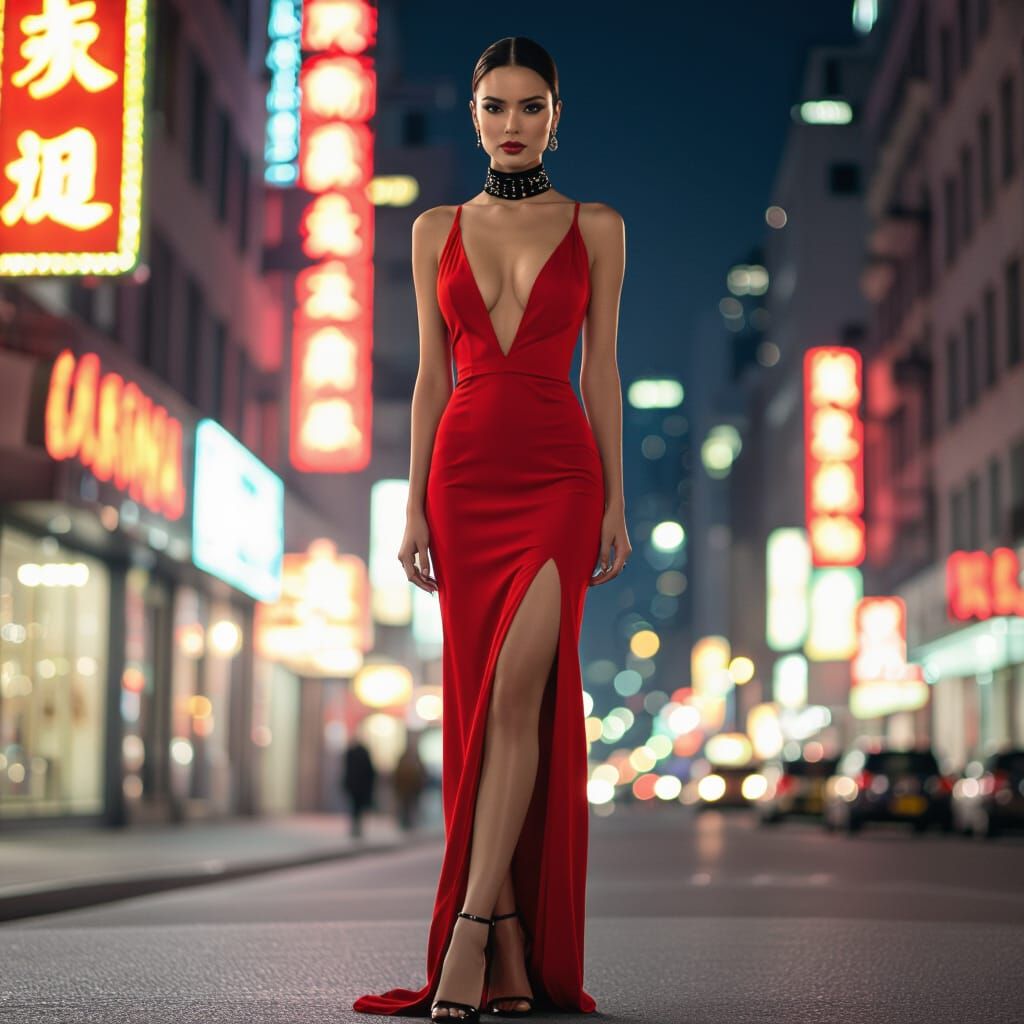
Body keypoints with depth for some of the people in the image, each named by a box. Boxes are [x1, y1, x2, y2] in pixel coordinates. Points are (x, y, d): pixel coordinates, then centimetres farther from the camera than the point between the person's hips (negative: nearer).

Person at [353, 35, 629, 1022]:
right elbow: (432, 374, 11)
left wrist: (616, 502, 1)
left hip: (558, 473, -2)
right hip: (465, 475, 2)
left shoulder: (595, 227, 8)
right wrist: (415, 505, 4)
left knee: (517, 691, -16)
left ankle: (470, 929, -15)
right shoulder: (438, 231, 12)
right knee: (479, 702, 0)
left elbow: (601, 367, 6)